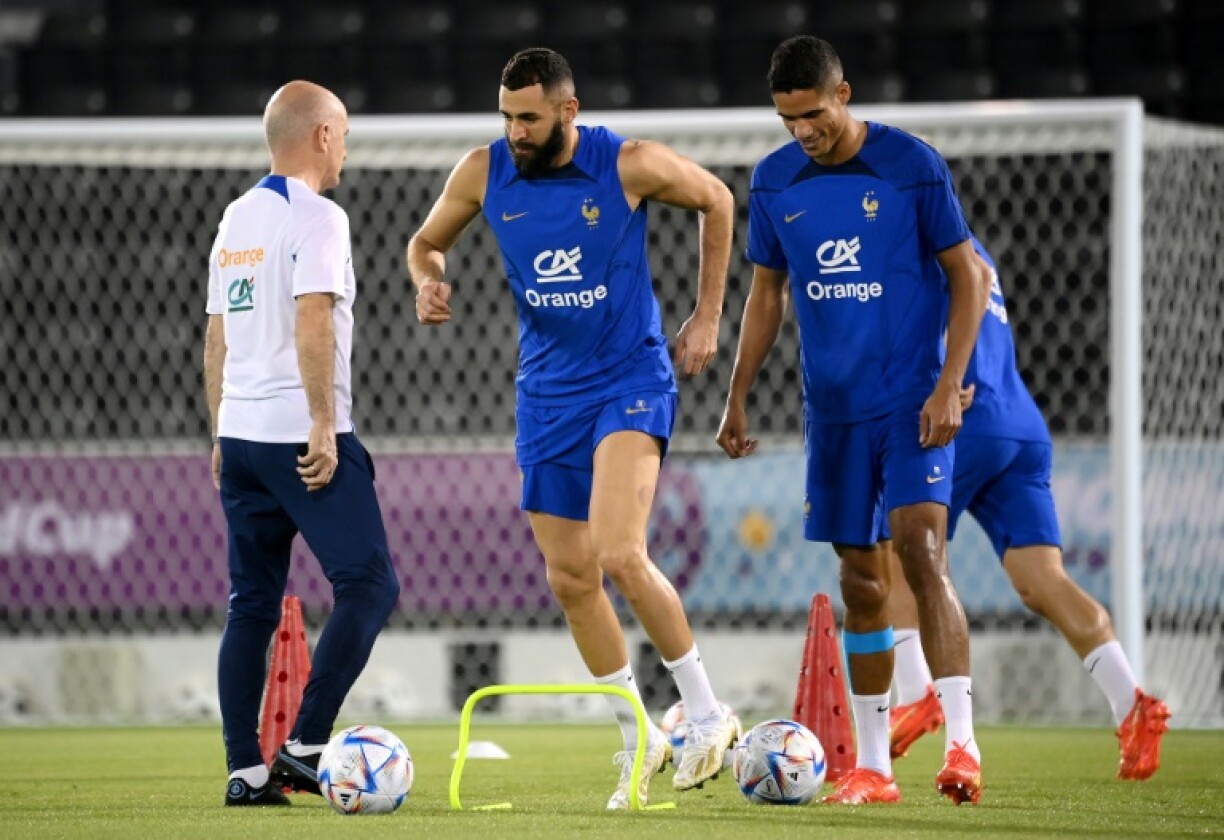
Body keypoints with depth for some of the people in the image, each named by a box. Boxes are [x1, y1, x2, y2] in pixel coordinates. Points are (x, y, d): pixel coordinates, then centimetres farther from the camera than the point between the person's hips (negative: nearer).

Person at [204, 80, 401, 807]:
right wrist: (324, 426, -19)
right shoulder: (316, 217, -8)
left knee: (252, 603, 9)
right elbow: (313, 325, -19)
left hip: (240, 436, 8)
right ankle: (306, 747, -12)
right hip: (301, 435, -8)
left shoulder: (236, 219, 16)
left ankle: (245, 770, 6)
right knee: (370, 584, -5)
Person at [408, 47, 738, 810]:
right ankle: (640, 739, 22)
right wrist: (429, 280, -13)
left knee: (620, 555, -22)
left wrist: (707, 317, 2)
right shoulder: (484, 173, -5)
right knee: (570, 578, 6)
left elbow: (717, 201, 4)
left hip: (630, 380, -5)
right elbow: (427, 241, 12)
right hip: (547, 390, 5)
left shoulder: (631, 166, -14)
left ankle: (706, 714, -6)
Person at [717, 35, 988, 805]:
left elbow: (966, 277, -5)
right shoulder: (774, 183, 3)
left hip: (913, 400, -4)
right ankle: (872, 766, 15)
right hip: (834, 410, 4)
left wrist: (950, 386, -14)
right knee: (861, 581, 7)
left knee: (920, 548, -21)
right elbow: (767, 293, 14)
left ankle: (963, 743, -24)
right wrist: (738, 397, 9)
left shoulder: (913, 166, -8)